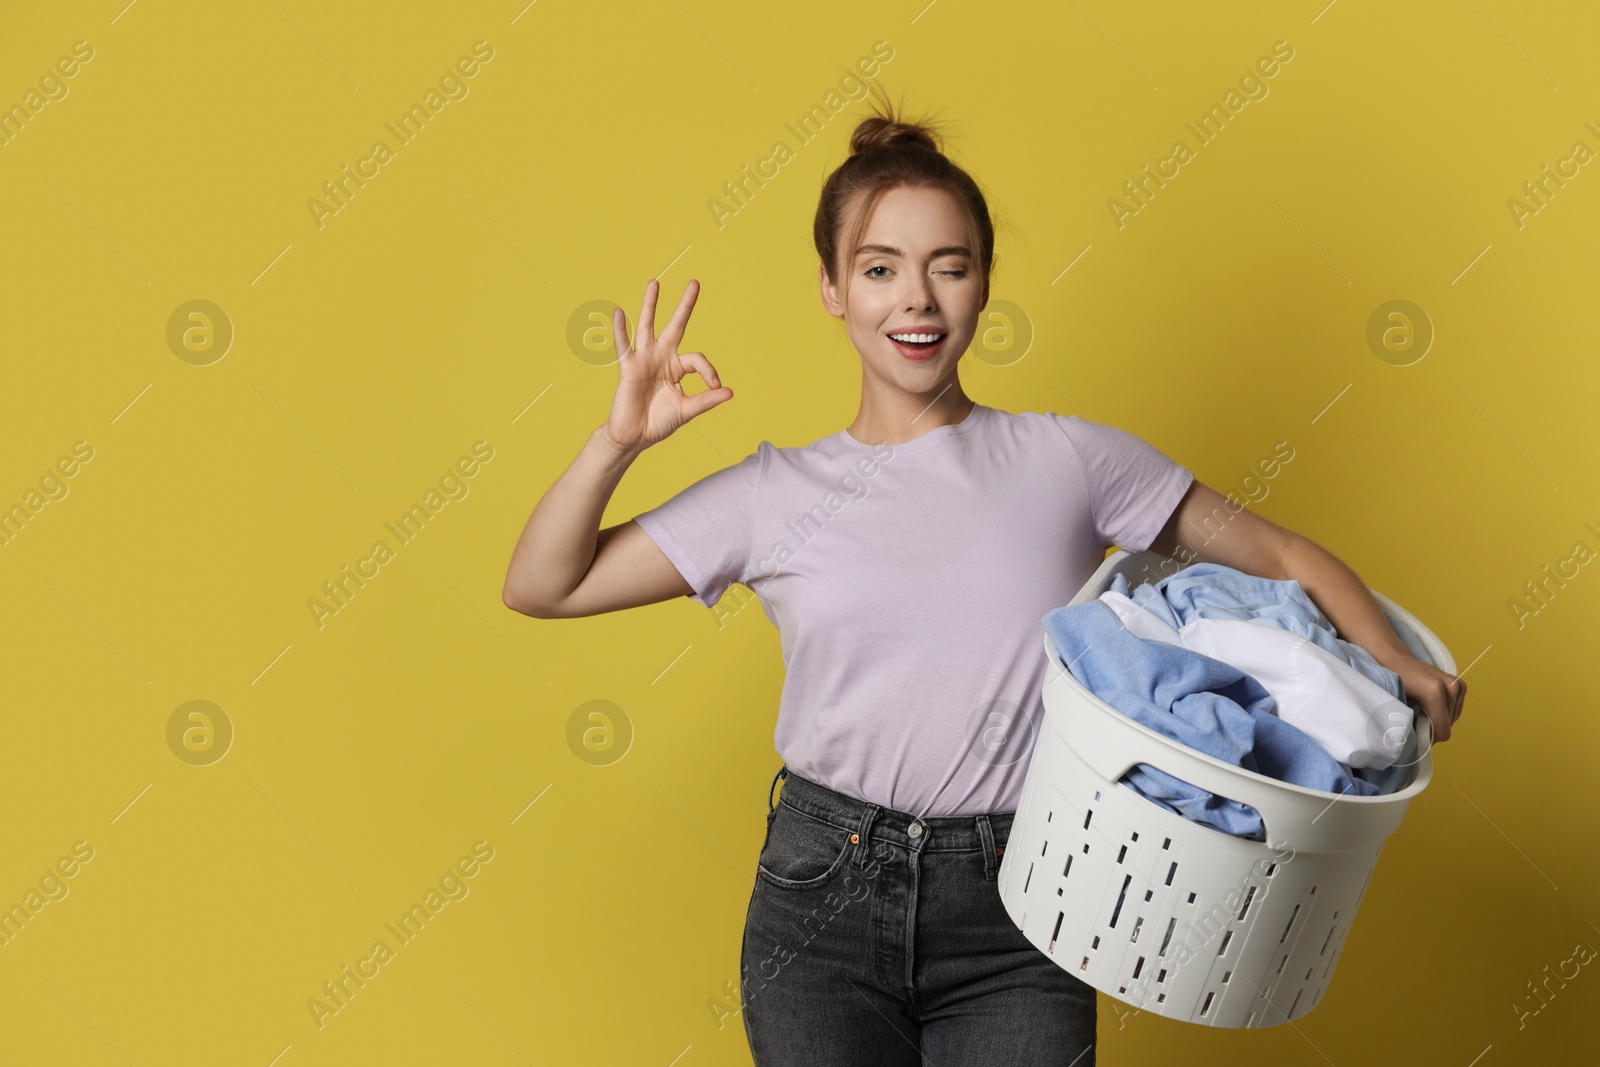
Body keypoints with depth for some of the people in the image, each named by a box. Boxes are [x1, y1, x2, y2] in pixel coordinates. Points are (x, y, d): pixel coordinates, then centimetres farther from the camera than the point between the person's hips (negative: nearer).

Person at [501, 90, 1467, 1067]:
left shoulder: (1067, 459, 3)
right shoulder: (777, 493, 4)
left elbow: (1279, 554, 9)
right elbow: (540, 586, 5)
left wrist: (1395, 664, -6)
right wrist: (620, 439, -8)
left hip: (1014, 921, 0)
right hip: (822, 903, 1)